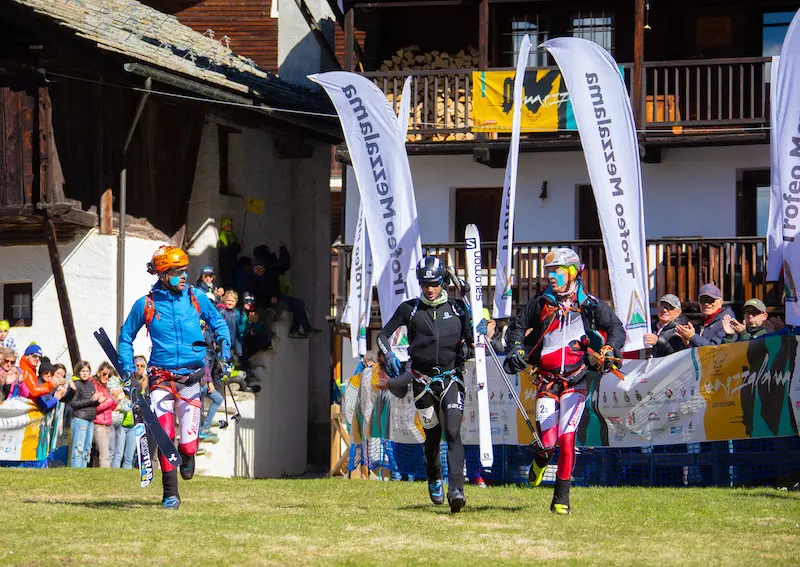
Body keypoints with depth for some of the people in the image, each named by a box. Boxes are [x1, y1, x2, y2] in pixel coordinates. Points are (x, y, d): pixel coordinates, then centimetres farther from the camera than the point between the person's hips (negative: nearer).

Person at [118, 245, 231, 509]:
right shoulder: (145, 305, 0)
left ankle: (188, 455, 31)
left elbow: (218, 323, 18)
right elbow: (126, 336, 15)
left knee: (188, 444, -7)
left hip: (191, 378, 0)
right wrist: (127, 367, 3)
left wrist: (224, 351, 3)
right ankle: (170, 494, 4)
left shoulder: (196, 298, 3)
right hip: (161, 378, 0)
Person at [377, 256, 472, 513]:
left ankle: (456, 490, -24)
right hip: (423, 380, 1)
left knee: (453, 432, -16)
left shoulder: (457, 308, 5)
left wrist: (466, 351, -8)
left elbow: (471, 338, 13)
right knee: (432, 435, 8)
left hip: (451, 377, -1)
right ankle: (434, 481, 34)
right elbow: (384, 335, 8)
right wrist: (389, 358, -7)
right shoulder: (410, 309, 3)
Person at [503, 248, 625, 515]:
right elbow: (518, 325, 21)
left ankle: (561, 498, -3)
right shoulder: (541, 303, 8)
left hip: (575, 381, -1)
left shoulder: (590, 305, 3)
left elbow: (616, 328, 7)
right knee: (548, 442, -9)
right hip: (547, 380, 1)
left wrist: (609, 350, -11)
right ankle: (540, 460, 30)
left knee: (566, 438, -14)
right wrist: (515, 350, 5)